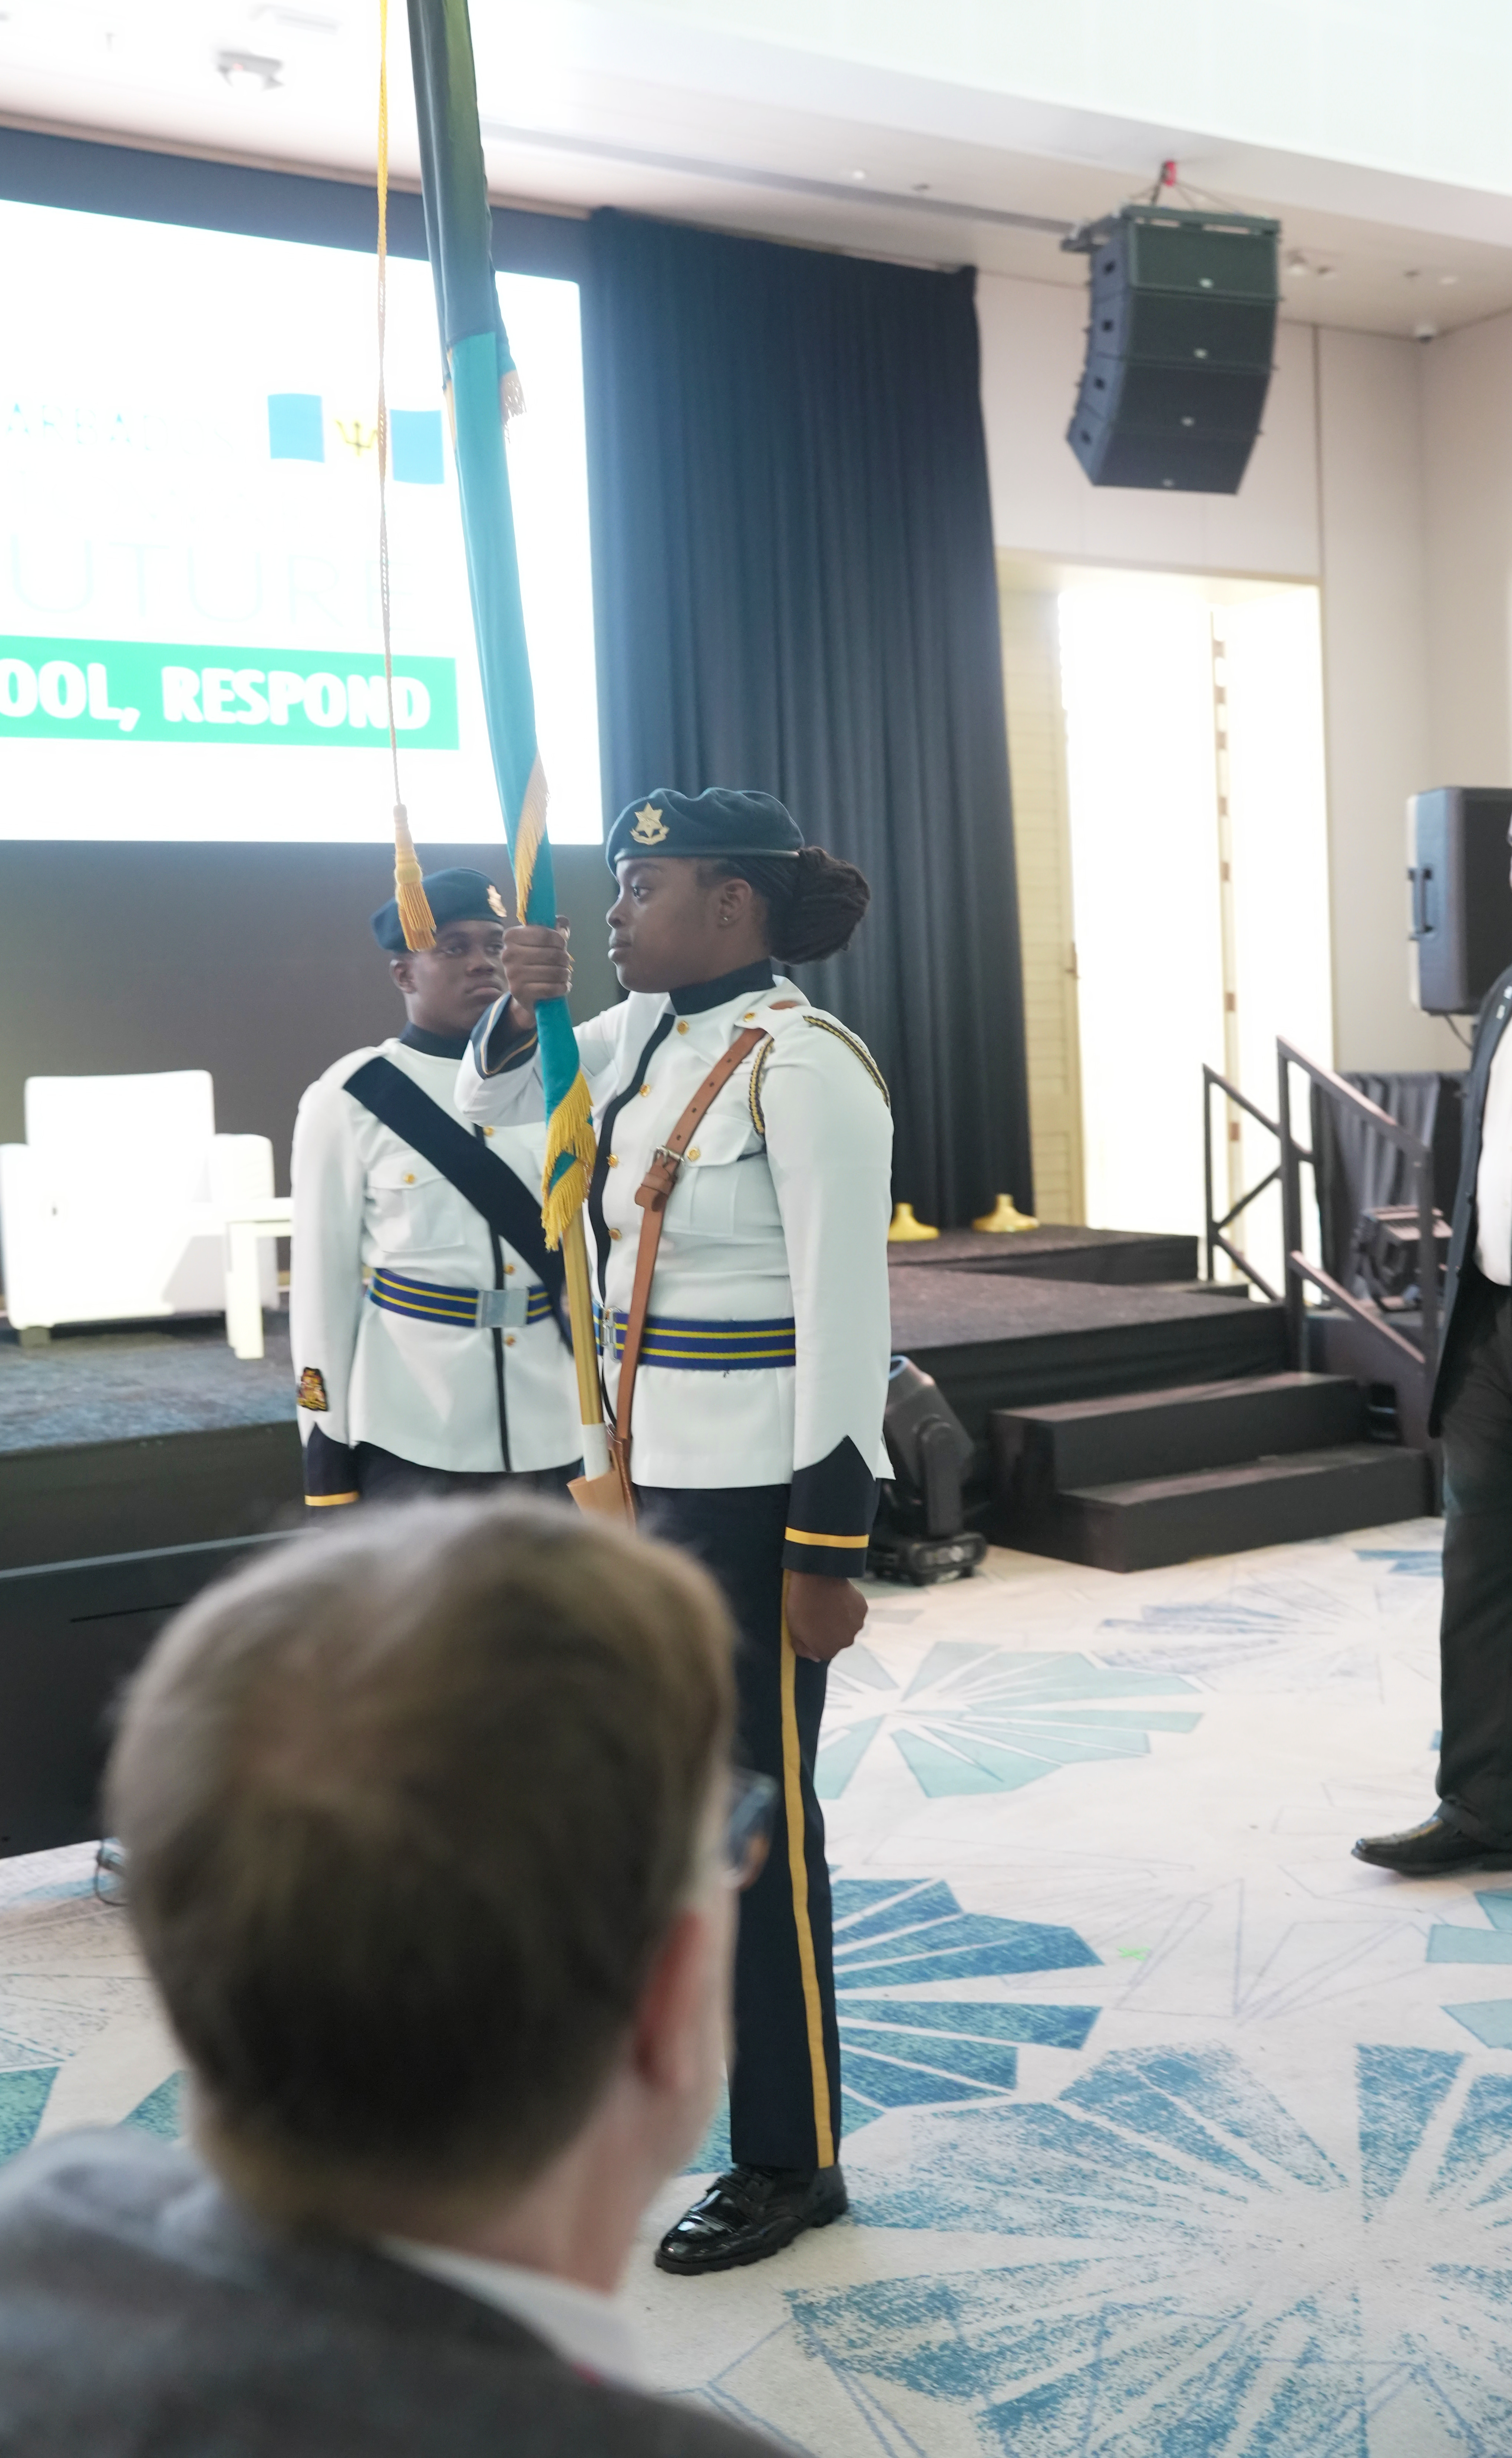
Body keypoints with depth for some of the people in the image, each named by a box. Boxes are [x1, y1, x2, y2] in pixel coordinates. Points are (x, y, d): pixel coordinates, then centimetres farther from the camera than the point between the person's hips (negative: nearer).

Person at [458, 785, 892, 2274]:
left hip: (755, 1493, -8)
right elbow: (491, 1109, 22)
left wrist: (827, 1551, -19)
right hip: (655, 1477, 8)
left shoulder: (800, 1065, -18)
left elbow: (846, 1317, -19)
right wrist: (525, 1008, 1)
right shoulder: (646, 1031, 7)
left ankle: (790, 2163, 20)